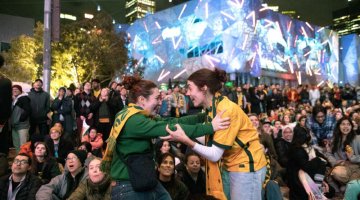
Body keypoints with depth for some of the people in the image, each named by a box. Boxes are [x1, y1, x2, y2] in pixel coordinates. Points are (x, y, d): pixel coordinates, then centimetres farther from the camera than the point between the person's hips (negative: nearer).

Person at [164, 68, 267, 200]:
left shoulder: (226, 110, -25)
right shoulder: (211, 108, 1)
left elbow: (215, 155, -25)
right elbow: (210, 140, 2)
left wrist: (186, 140, -32)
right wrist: (182, 134, -6)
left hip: (246, 166, -8)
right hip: (230, 166, 8)